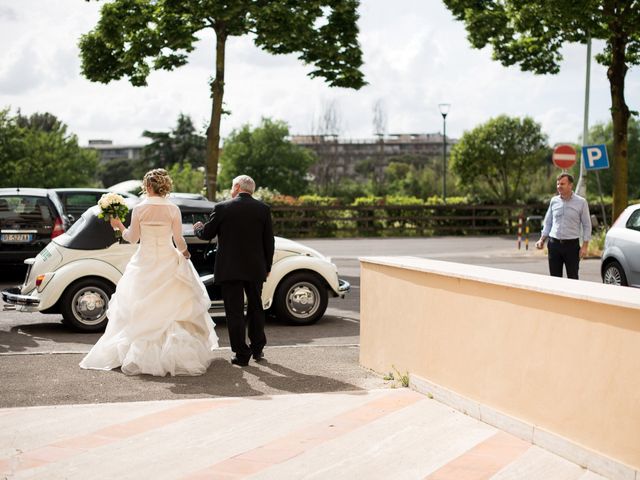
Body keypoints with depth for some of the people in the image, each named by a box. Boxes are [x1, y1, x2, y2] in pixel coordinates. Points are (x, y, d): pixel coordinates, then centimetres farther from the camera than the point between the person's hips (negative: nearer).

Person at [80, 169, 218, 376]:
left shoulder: (139, 209, -7)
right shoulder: (173, 209, -6)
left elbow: (132, 238, 0)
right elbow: (179, 240, -4)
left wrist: (119, 225, 17)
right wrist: (184, 252, 17)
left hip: (145, 262, 0)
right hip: (168, 260, 0)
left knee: (141, 310, 8)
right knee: (172, 308, 6)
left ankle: (139, 356, 8)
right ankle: (176, 353, 5)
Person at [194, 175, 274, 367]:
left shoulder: (222, 208, -7)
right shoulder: (263, 209, 0)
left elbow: (206, 234, 2)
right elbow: (269, 241, 3)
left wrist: (197, 228, 25)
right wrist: (267, 266, 14)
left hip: (229, 269, -3)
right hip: (255, 269, 3)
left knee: (234, 311, 3)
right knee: (255, 308, 19)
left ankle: (242, 354, 2)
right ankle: (257, 349, 26)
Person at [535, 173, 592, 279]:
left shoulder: (581, 202, -1)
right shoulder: (554, 201, 8)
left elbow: (587, 225, 1)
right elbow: (548, 222, 16)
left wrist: (585, 246, -6)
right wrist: (542, 239, 6)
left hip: (572, 244, -3)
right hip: (554, 244, 3)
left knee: (572, 278, -1)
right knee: (555, 277, 5)